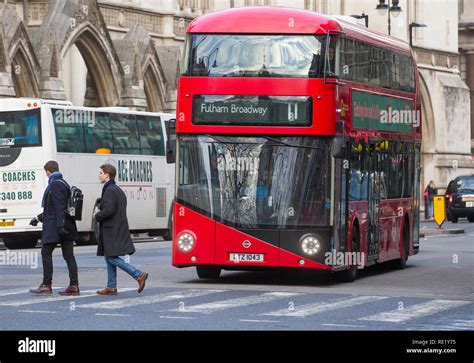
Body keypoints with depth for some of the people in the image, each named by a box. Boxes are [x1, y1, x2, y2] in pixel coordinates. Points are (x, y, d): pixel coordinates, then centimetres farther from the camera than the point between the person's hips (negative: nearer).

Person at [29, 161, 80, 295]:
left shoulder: (55, 185, -11)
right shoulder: (64, 184, 19)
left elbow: (59, 207, -20)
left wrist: (60, 225, -24)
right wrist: (39, 218, 30)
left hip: (54, 226, -9)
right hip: (67, 226, 9)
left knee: (46, 253, 1)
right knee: (68, 255, 4)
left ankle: (46, 285, 2)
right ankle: (74, 286, 0)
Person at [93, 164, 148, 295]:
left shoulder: (109, 190, -15)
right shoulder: (118, 190, 16)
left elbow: (108, 210, -25)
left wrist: (97, 216, -8)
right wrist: (99, 214, 15)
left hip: (112, 230, -10)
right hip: (119, 229, 10)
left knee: (112, 257, -9)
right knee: (109, 257, 13)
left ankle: (139, 275, -15)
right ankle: (111, 287, 14)